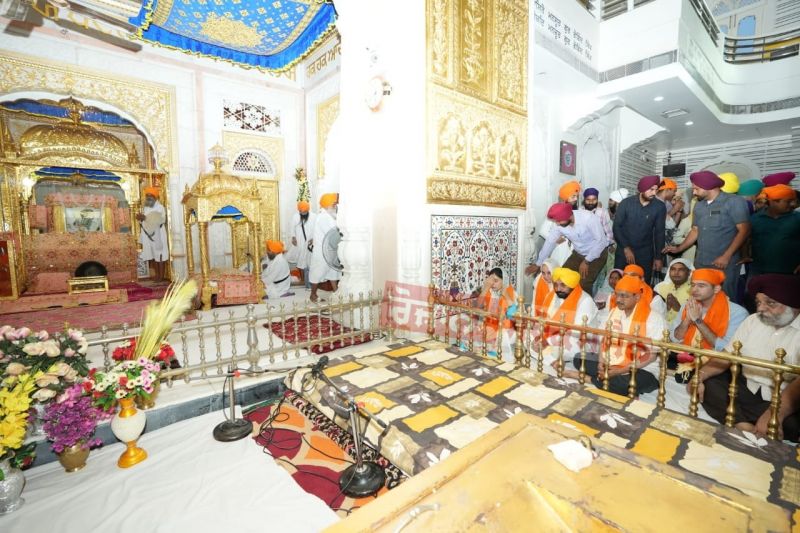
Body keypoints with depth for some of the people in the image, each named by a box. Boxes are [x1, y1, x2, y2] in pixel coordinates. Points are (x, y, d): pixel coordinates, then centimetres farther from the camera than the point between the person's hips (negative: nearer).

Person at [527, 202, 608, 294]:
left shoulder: (588, 218, -31)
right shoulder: (559, 224, -16)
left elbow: (600, 240, -23)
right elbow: (550, 242, -4)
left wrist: (586, 261, -20)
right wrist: (538, 264, 3)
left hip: (597, 253, -5)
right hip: (578, 253, 5)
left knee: (584, 284, -19)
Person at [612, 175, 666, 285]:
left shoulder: (660, 207, -4)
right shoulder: (626, 203, -8)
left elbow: (659, 233, 1)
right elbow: (616, 227, -6)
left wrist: (658, 257, 0)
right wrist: (626, 248, -15)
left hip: (645, 253, 1)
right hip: (624, 250, -1)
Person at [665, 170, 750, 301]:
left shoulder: (734, 202, -6)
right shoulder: (698, 205, 12)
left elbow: (744, 230, -11)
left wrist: (726, 256, -18)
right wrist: (679, 248, 10)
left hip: (725, 264, -5)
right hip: (701, 262, 6)